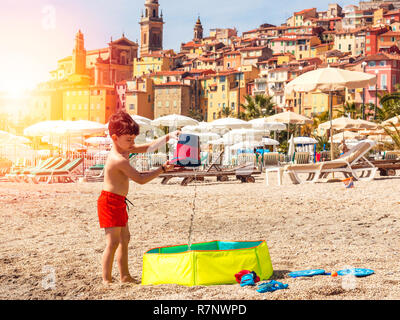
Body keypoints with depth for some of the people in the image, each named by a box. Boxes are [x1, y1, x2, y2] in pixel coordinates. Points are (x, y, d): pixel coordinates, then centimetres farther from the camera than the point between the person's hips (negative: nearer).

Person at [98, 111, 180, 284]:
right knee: (113, 242, -9)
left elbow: (148, 148, 15)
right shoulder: (119, 160, -23)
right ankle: (106, 280, -3)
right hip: (110, 201, -11)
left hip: (118, 202, 11)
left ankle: (125, 276, 26)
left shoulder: (124, 149, 6)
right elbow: (141, 179, -19)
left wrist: (168, 137, 7)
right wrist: (162, 169, -14)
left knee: (125, 238, 16)